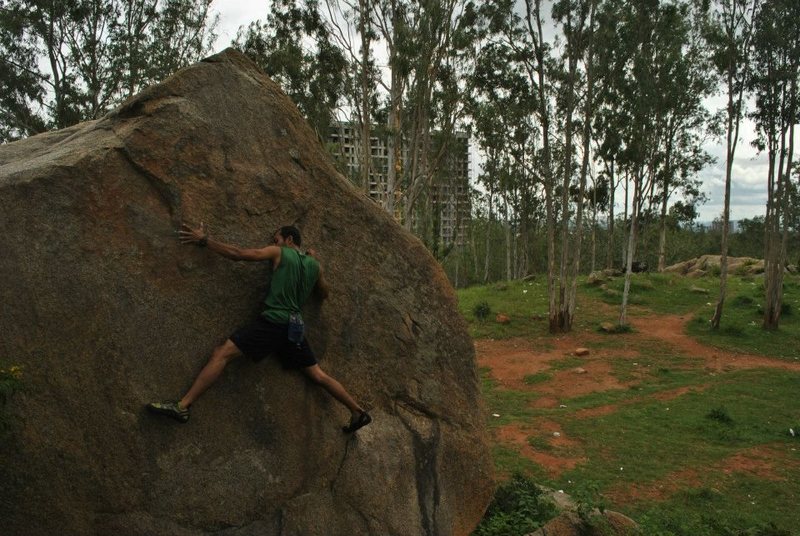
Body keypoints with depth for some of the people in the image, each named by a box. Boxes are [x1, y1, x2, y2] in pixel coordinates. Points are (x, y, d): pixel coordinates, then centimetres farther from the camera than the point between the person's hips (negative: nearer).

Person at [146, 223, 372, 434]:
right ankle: (358, 412, 15)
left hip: (273, 322, -6)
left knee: (222, 353, -9)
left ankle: (182, 406, -18)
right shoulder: (314, 265, 16)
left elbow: (239, 254, -3)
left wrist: (204, 240, 4)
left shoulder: (279, 253, 3)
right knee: (318, 375, 14)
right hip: (294, 328, 6)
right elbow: (323, 294, 31)